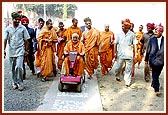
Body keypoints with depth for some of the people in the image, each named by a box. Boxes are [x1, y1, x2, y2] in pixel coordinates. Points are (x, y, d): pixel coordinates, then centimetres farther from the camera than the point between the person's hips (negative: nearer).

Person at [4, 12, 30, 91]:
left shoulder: (23, 28, -1)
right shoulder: (8, 29, 3)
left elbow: (26, 40, 3)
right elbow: (5, 40, 6)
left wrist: (26, 50, 3)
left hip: (20, 51, -3)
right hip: (11, 51, 3)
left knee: (19, 67, -15)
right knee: (13, 69, 10)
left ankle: (20, 83, -2)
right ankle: (15, 83, 25)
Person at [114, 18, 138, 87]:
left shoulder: (132, 34, -1)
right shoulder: (119, 34, 2)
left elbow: (134, 44, 4)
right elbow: (115, 43, 7)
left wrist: (135, 53, 2)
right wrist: (115, 52, 6)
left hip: (129, 55, -1)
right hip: (120, 54, 1)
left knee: (128, 69, 1)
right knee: (118, 67, 12)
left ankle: (127, 81, 12)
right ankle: (117, 76, 38)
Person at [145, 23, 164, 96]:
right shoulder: (151, 39, -2)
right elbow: (148, 50, 3)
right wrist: (146, 59, 5)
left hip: (161, 60, 2)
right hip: (153, 60, -1)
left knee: (157, 74, 14)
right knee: (155, 75, -2)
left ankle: (153, 84, 36)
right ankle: (156, 89, 1)